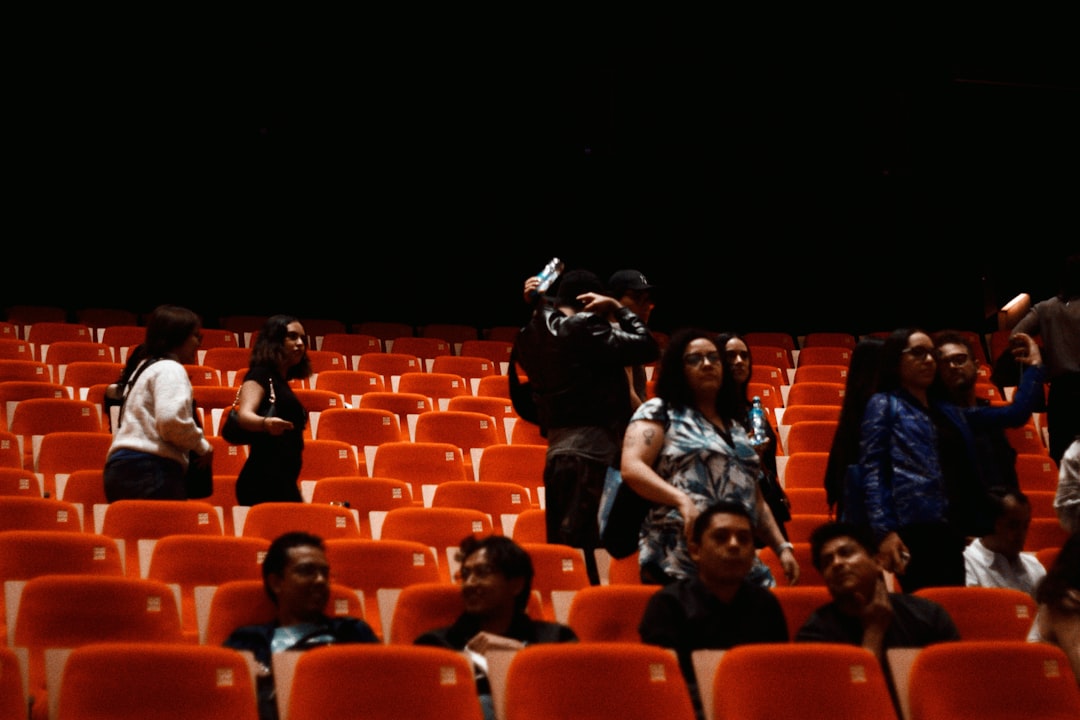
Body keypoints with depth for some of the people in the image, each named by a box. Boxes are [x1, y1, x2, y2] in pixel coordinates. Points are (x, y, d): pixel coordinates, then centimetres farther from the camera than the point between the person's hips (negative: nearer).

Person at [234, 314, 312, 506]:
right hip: (266, 481, -9)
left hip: (281, 482, 9)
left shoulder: (280, 382, 22)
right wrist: (265, 423, -45)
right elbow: (244, 415, -23)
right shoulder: (261, 375, -4)